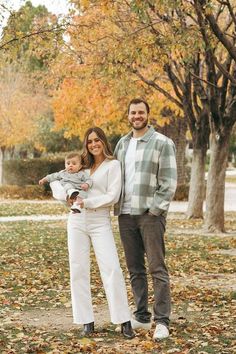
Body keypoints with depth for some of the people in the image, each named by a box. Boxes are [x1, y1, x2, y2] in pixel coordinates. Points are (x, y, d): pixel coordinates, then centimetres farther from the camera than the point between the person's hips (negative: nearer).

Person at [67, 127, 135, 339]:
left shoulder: (112, 165, 1)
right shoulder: (83, 165, 16)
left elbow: (112, 196, -9)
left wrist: (86, 203, -12)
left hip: (100, 221, -5)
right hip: (77, 220, 5)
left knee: (112, 269, -12)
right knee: (78, 270, 1)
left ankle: (124, 321, -9)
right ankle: (87, 321, 7)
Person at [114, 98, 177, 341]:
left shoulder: (162, 143, -4)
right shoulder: (122, 143, 14)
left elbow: (169, 182, -8)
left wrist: (155, 210, -14)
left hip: (150, 214, -6)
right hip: (126, 214, 6)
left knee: (157, 268, -6)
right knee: (135, 269, 10)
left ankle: (162, 321, -4)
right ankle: (142, 317, 18)